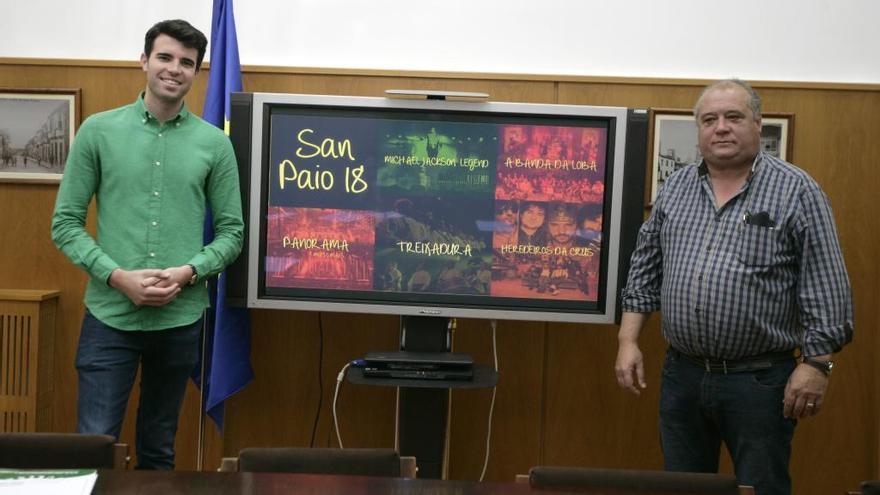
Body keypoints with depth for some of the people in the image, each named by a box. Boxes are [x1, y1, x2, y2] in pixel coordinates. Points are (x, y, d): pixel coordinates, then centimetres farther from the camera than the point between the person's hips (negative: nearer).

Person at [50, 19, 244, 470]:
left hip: (181, 320, 2)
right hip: (109, 316, -1)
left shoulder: (214, 143, 3)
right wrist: (117, 276, -13)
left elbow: (232, 230, 6)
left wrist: (188, 272, -12)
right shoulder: (98, 131, 0)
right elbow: (65, 223, 0)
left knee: (158, 449, 14)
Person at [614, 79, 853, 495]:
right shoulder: (675, 189, 8)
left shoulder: (796, 191, -5)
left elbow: (825, 286, -8)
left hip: (760, 379, -4)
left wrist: (816, 362, -14)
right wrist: (628, 341, 4)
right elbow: (645, 272, 12)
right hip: (682, 375, 4)